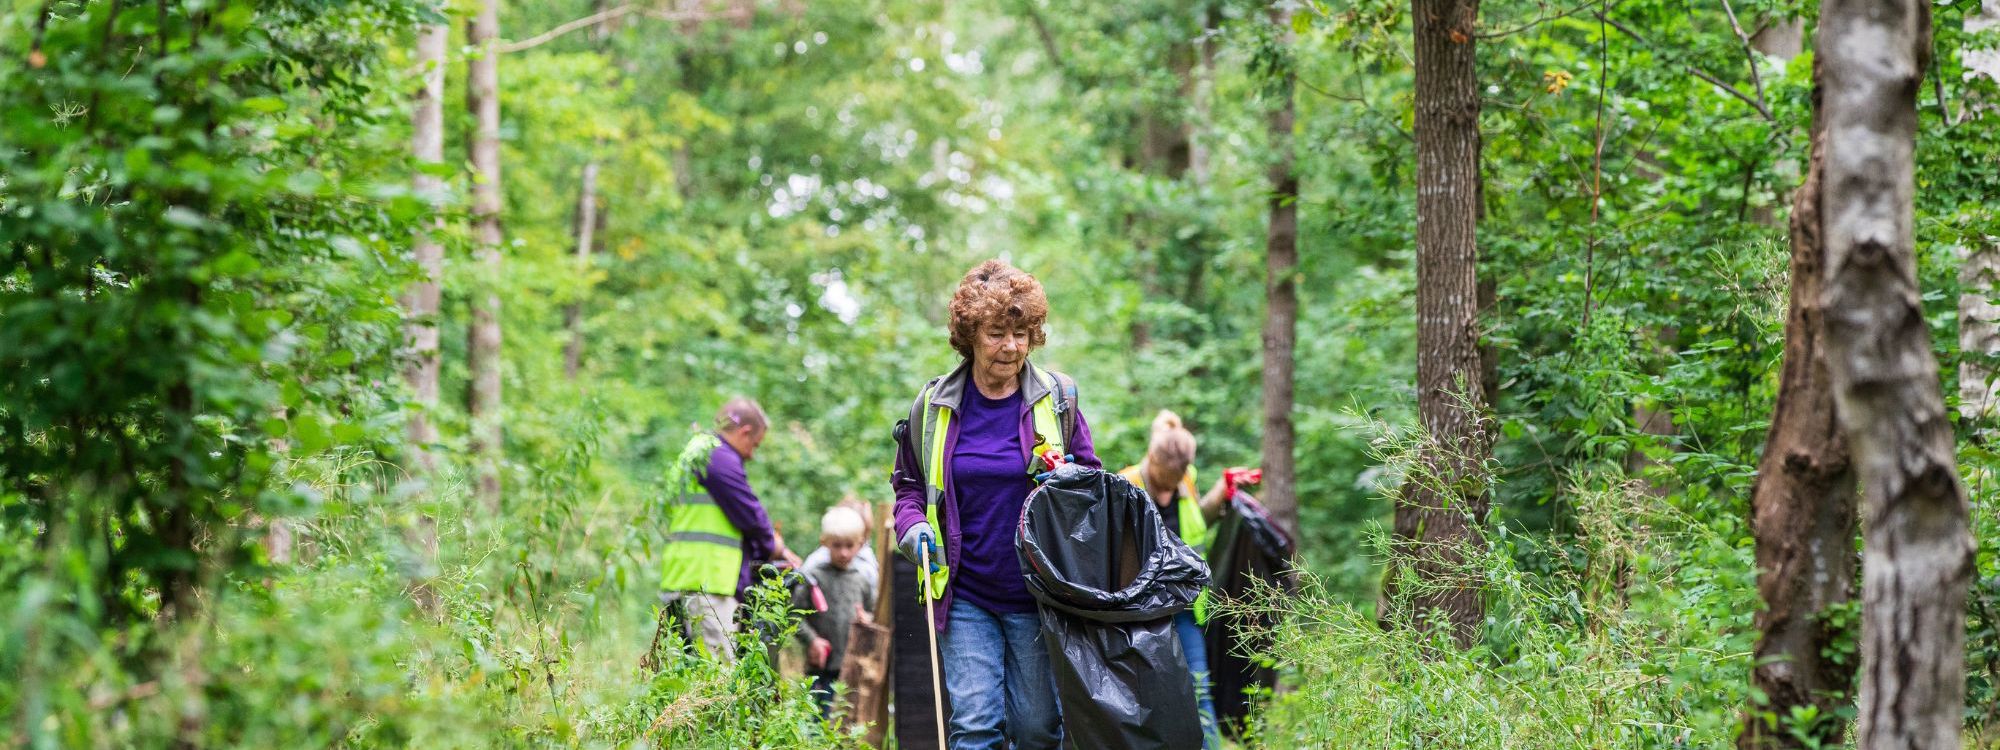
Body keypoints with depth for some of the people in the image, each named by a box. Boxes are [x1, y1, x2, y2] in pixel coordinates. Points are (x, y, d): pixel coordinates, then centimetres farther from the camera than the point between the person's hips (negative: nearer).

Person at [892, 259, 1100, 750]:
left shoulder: (1057, 398, 1)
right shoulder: (935, 405, 3)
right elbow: (909, 485, 16)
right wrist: (915, 528, -5)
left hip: (1036, 593, 0)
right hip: (964, 593, 0)